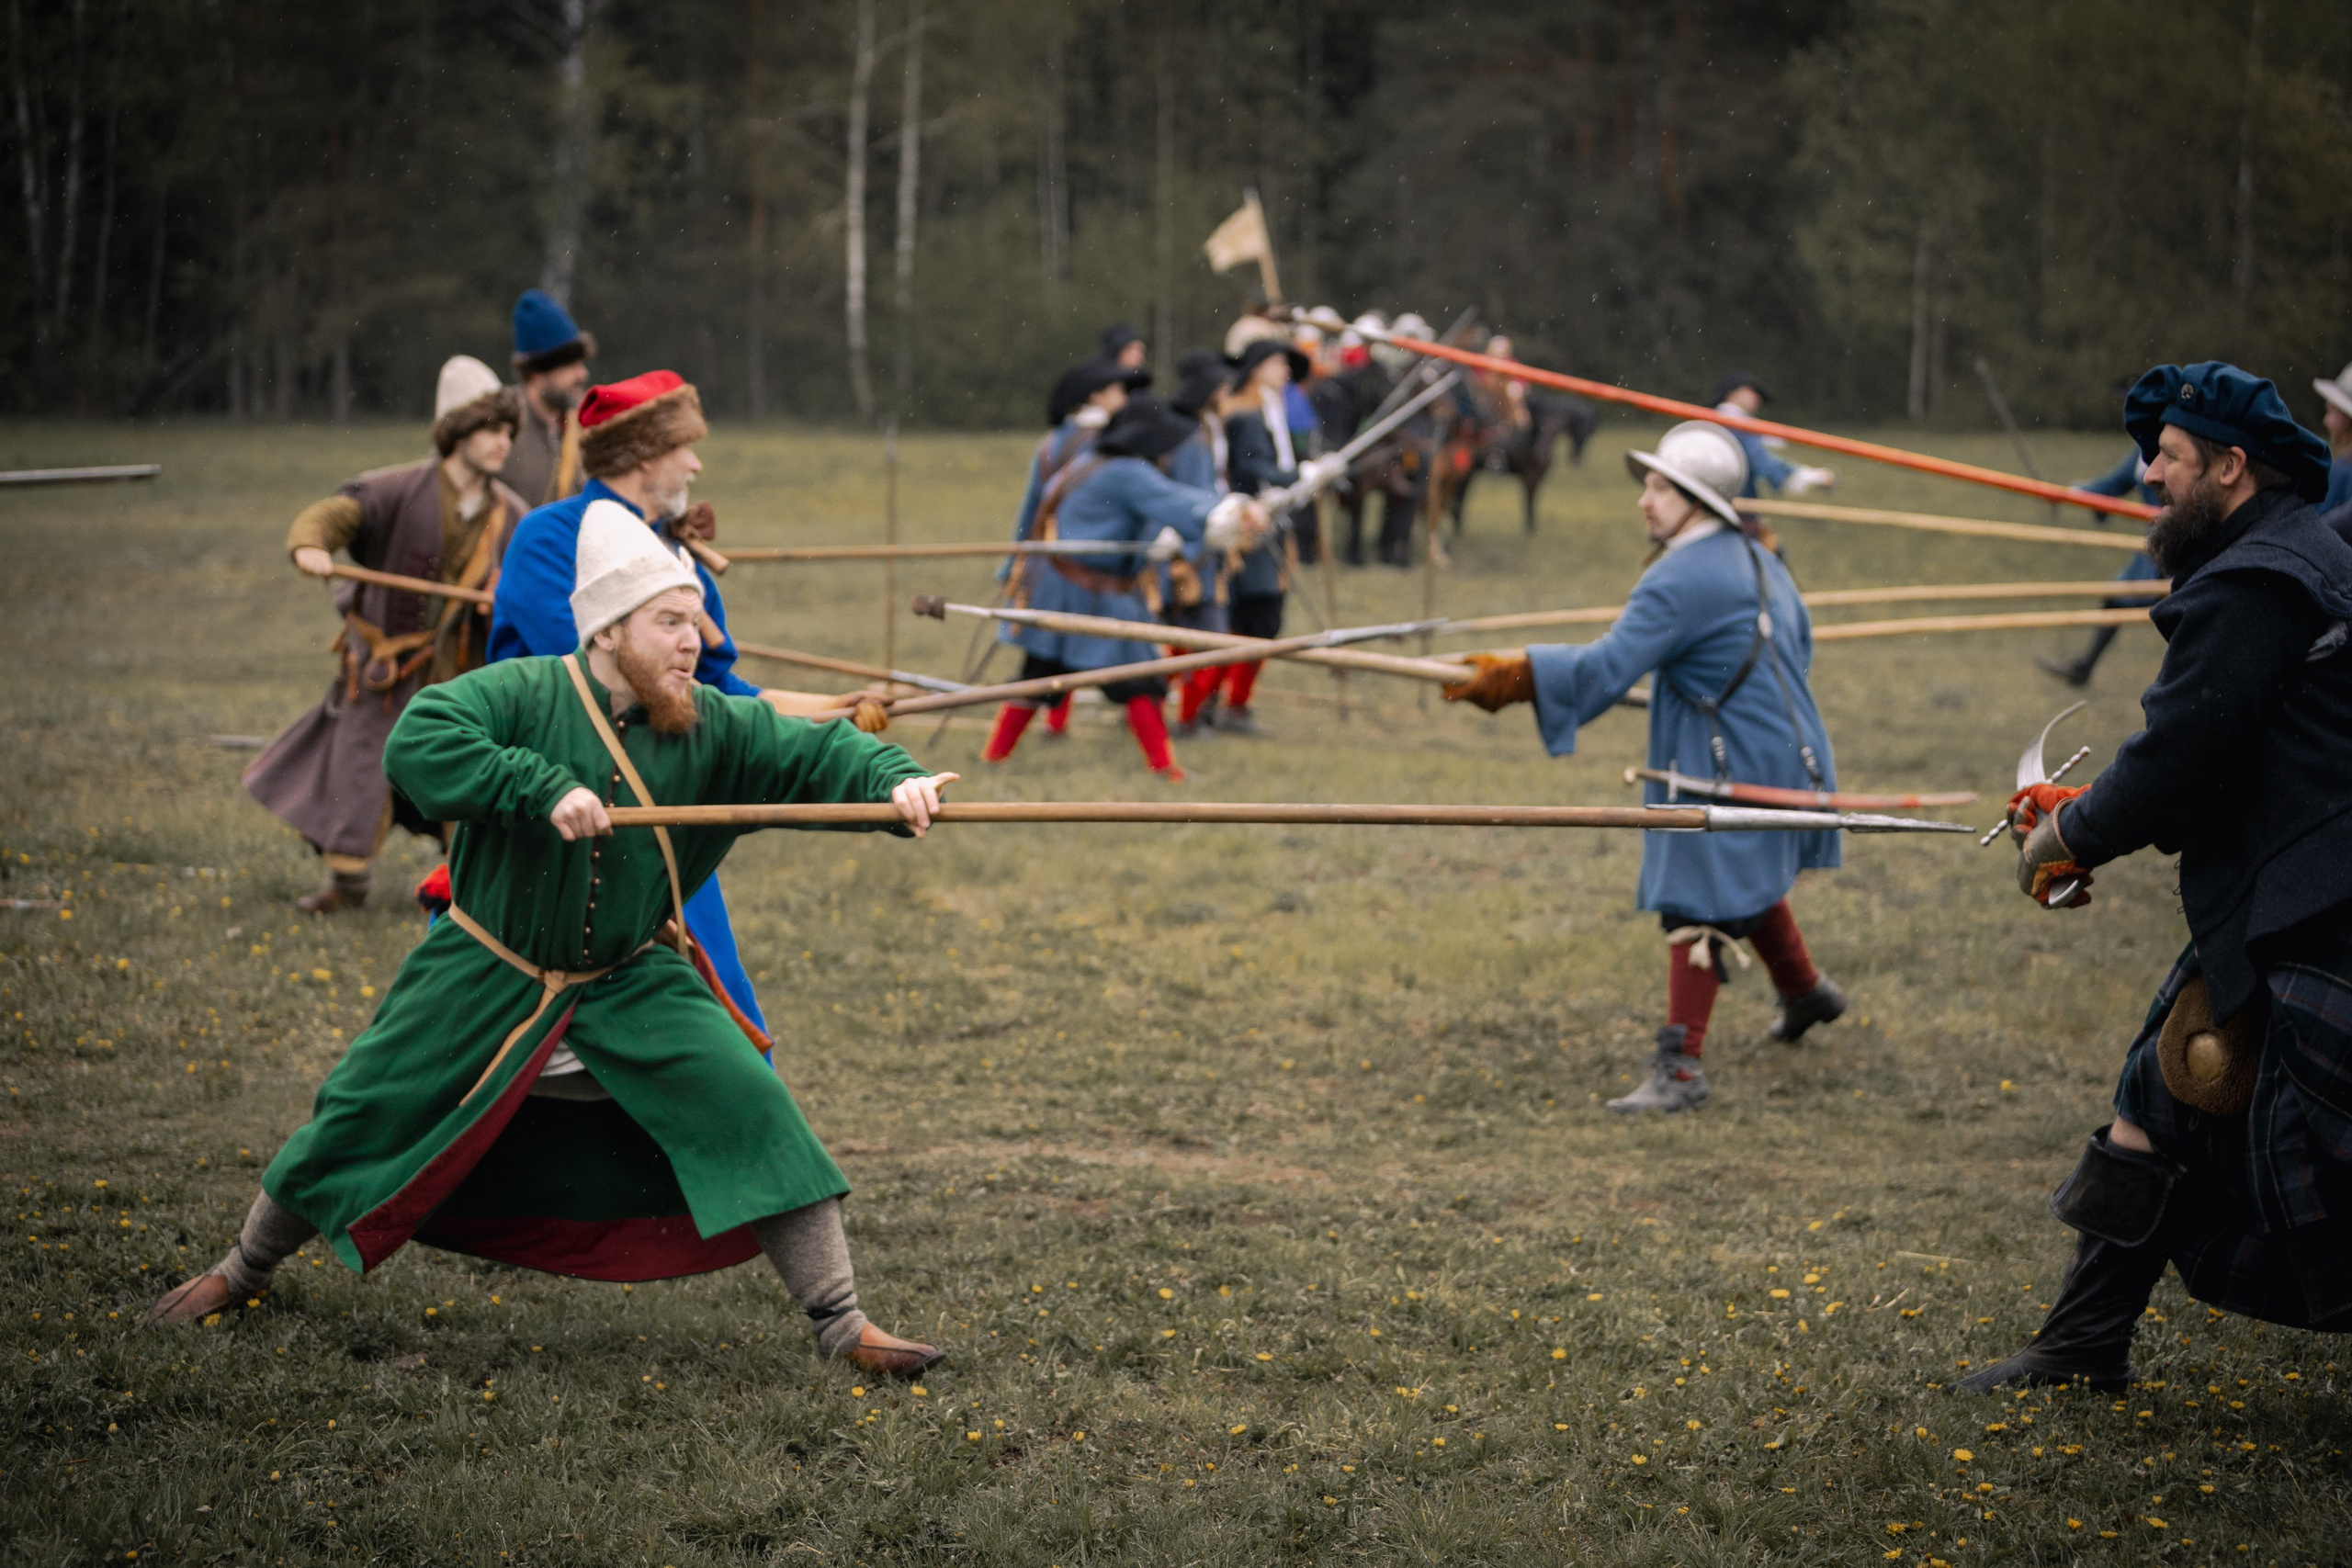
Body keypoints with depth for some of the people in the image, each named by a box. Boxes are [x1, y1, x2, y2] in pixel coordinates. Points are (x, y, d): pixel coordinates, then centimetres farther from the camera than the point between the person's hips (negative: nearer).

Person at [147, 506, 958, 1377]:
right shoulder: (524, 695, -19)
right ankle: (245, 1267, 34)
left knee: (751, 1112, -14)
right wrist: (545, 790, -39)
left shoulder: (713, 729, -8)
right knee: (360, 1118, 6)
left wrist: (895, 779, -35)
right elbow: (416, 742, -32)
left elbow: (817, 751, -14)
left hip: (632, 984, 2)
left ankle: (840, 1322, -4)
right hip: (488, 973, -2)